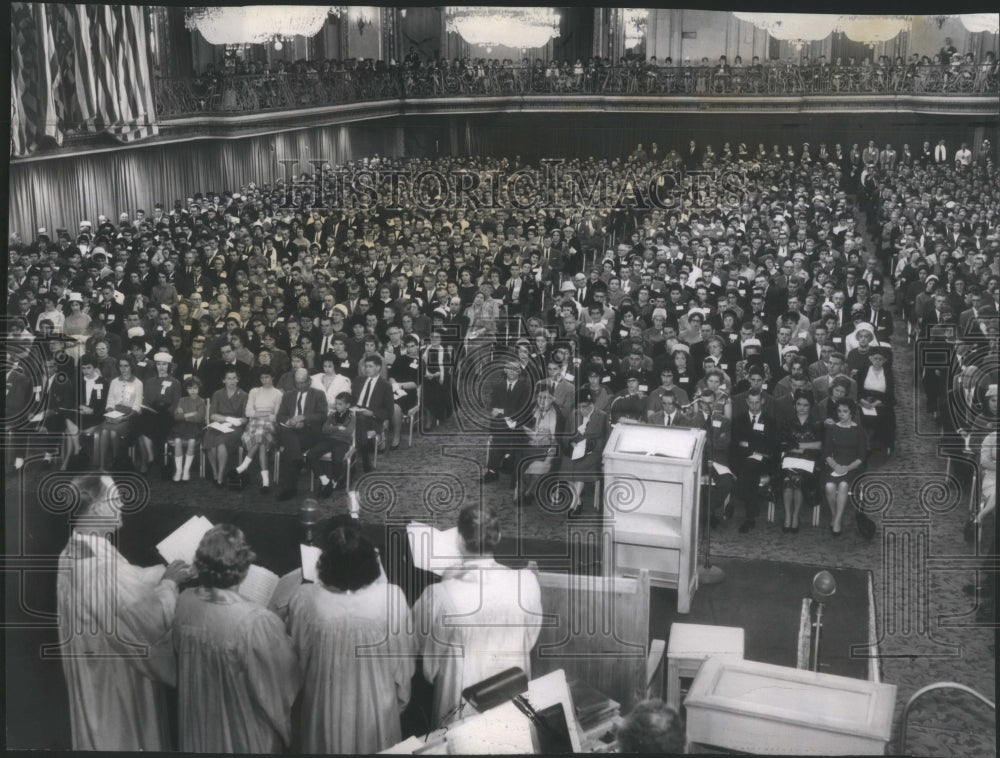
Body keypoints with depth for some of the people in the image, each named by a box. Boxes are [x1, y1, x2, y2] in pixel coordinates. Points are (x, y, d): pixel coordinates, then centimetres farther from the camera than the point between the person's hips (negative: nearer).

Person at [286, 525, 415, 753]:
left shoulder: (306, 599, -23)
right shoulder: (392, 598, -24)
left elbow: (298, 653, -6)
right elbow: (404, 657, -10)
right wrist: (401, 697, 7)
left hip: (328, 710, 1)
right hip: (377, 707, 0)